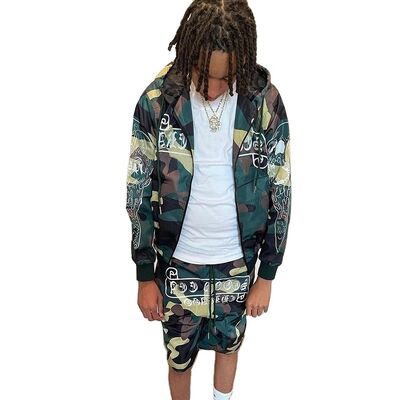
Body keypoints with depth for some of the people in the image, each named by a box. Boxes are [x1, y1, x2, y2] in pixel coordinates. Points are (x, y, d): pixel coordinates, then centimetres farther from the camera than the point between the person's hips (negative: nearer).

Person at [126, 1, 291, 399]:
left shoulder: (266, 102, -16)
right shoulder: (156, 101, -17)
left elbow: (280, 194, -7)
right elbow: (140, 194, -9)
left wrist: (266, 276, -4)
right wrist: (145, 276, -5)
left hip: (238, 261, 1)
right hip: (177, 262, -1)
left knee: (229, 343, 25)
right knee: (179, 354, 19)